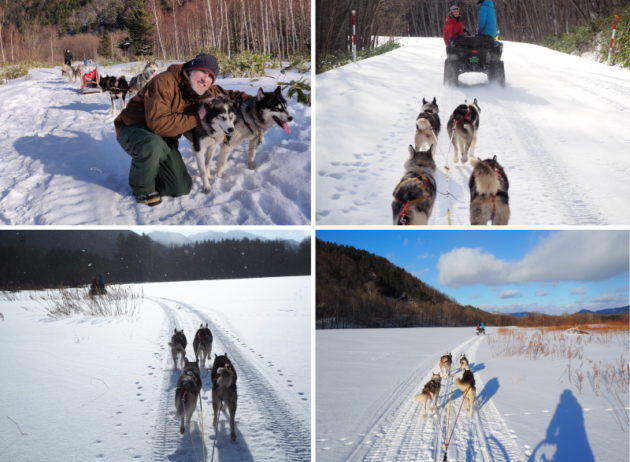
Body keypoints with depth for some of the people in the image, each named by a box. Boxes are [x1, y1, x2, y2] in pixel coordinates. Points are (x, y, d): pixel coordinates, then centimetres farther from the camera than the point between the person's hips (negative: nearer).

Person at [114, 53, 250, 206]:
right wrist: (196, 118, -30)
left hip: (164, 139, 7)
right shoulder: (164, 82, -27)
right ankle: (142, 187, -12)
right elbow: (157, 123, -35)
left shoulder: (207, 93, -4)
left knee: (182, 188, -5)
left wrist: (245, 98, -6)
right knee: (154, 146, -41)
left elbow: (225, 94, 15)